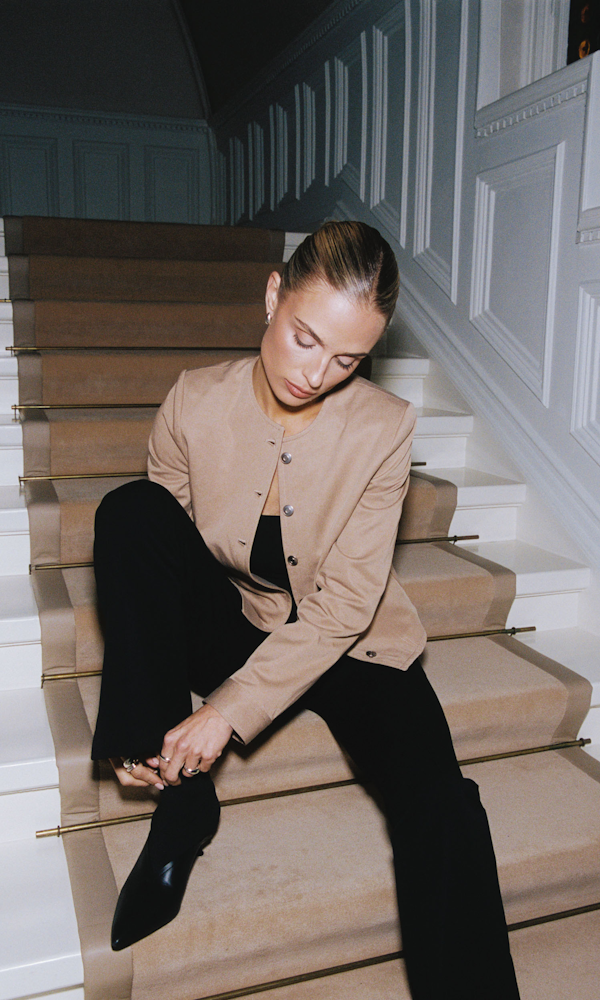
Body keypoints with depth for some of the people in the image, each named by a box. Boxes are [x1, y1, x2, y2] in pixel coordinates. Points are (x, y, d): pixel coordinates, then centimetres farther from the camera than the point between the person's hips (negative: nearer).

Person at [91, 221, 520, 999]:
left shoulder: (385, 427, -16)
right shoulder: (195, 403, -13)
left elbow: (345, 604, -18)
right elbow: (150, 549, -8)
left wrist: (229, 710, -25)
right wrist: (144, 726, -19)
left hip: (342, 642, -1)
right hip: (226, 626, 2)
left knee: (439, 803, -27)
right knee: (129, 509, -23)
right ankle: (180, 797, -17)